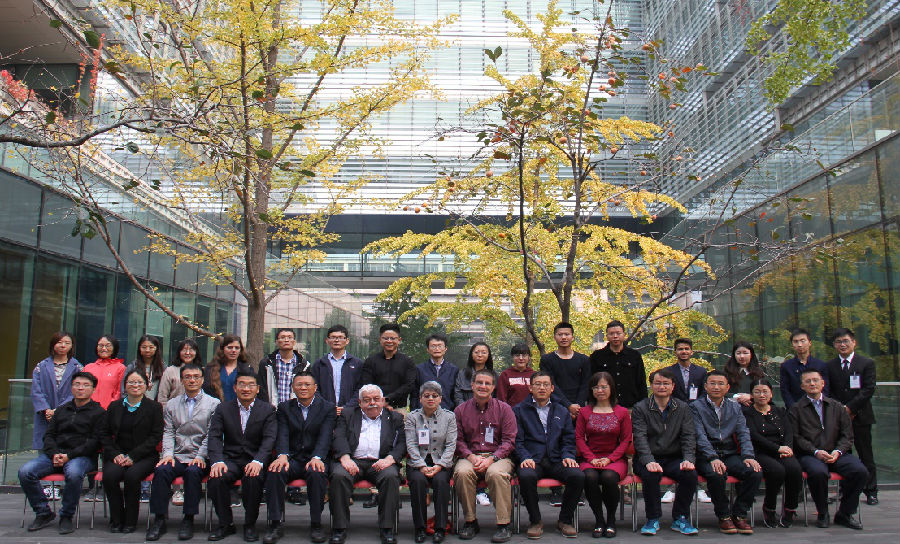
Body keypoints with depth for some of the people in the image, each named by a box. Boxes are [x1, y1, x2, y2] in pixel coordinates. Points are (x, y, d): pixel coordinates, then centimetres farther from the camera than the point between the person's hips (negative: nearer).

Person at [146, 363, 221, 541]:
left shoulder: (213, 404, 6)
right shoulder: (171, 405, 18)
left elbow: (211, 435, -1)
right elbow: (168, 432, 10)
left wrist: (200, 456, -12)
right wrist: (168, 454, -7)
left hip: (199, 458, -3)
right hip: (177, 456, 3)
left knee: (193, 472, -33)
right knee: (161, 470, -27)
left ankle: (188, 520, -21)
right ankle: (159, 520, -18)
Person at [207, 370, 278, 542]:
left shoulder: (268, 410, 4)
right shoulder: (222, 409, 9)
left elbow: (269, 438, -7)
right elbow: (215, 437, -2)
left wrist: (258, 461, -25)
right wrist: (217, 461, -21)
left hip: (255, 461, -2)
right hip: (230, 459, 2)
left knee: (253, 478, -33)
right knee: (216, 478, -28)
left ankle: (250, 525, -10)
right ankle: (225, 524, -6)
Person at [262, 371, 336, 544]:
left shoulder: (328, 408, 6)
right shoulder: (284, 408, 13)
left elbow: (325, 436, -7)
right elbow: (282, 435, -1)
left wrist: (317, 458, -26)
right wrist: (282, 456, -23)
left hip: (315, 459, -2)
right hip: (292, 458, 2)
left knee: (317, 473, -35)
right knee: (274, 472, -29)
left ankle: (316, 525, -19)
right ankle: (275, 524, -17)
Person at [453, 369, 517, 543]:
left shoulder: (504, 409, 6)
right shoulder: (461, 410, 11)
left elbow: (509, 441, 0)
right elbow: (458, 440, 7)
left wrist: (491, 459, -14)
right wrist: (471, 457, -11)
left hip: (498, 456, -1)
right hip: (470, 456, 2)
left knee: (496, 474, -35)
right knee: (462, 473, -31)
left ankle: (503, 525, -21)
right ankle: (470, 522, -13)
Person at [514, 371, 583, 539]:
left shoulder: (562, 411, 22)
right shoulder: (519, 410, 12)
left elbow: (568, 440, 16)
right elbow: (517, 440, 3)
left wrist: (568, 456, -4)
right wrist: (525, 457, -15)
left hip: (556, 460, 3)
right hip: (532, 460, -2)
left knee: (578, 476, -27)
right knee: (526, 476, -36)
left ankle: (565, 520, -3)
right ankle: (535, 521, -11)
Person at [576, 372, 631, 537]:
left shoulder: (622, 412, 8)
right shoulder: (584, 412, 11)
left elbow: (626, 440, 3)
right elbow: (579, 438, 6)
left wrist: (609, 459, -10)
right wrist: (592, 458, -9)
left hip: (615, 458, -1)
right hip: (591, 459, 1)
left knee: (609, 477, -34)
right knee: (590, 477, -32)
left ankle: (611, 519, -10)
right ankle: (599, 520, -14)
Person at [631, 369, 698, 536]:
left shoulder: (683, 408, 10)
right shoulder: (640, 408, 2)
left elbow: (689, 436, 3)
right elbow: (640, 438, -9)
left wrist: (689, 460, -15)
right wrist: (649, 461, -25)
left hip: (674, 458, 2)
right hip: (648, 458, -2)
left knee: (691, 474, -27)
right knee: (651, 475, -34)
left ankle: (680, 519, -6)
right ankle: (653, 519, -12)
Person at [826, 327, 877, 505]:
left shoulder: (867, 363, 2)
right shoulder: (829, 366, 8)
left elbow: (869, 389, -6)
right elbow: (828, 392, 6)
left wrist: (850, 408, -13)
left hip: (860, 416, -1)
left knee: (866, 455, 5)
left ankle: (871, 491, 15)